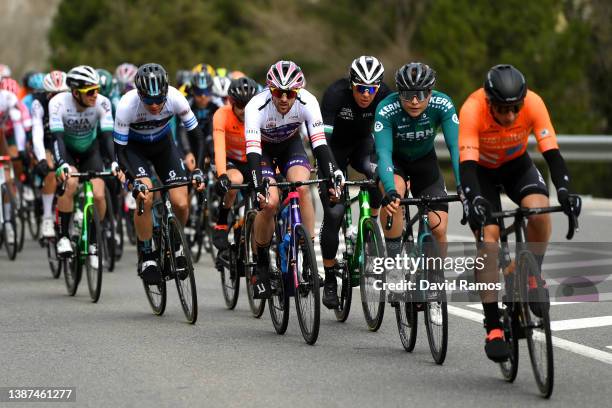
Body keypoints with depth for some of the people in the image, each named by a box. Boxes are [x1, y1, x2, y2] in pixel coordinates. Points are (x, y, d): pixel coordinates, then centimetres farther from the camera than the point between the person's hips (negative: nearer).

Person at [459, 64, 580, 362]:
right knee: (488, 236, -19)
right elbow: (467, 165, -40)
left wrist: (564, 190, -48)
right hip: (481, 169, -2)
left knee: (539, 210, -29)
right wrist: (475, 200, -57)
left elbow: (552, 153, -32)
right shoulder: (472, 109, -35)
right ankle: (493, 328, -14)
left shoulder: (533, 103, -30)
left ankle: (531, 274, -2)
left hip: (517, 164, 2)